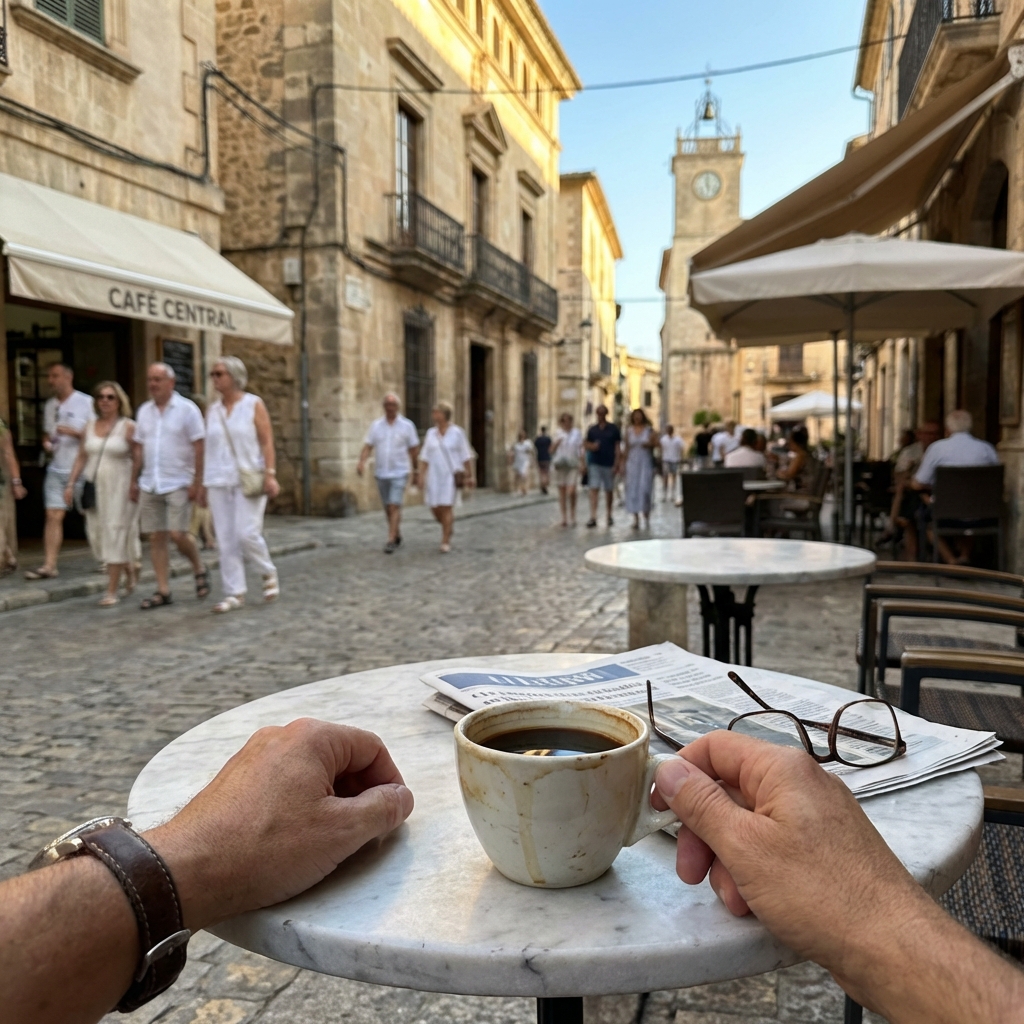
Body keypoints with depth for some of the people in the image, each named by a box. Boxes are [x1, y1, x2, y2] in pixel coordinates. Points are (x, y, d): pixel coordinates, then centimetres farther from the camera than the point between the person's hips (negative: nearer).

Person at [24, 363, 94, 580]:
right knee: (53, 516, -4)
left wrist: (75, 432, -20)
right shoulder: (49, 405, 14)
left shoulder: (86, 402, -3)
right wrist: (46, 443, 4)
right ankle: (49, 566, -5)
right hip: (56, 470, 5)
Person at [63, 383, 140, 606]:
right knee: (98, 535, 6)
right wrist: (71, 483, 7)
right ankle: (128, 568, 31)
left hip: (119, 488, -5)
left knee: (115, 536, -4)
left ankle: (112, 592, 1)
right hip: (94, 487, 5)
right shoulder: (90, 426, 11)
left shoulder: (128, 426, -5)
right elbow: (82, 456, 14)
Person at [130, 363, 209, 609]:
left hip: (179, 483, -5)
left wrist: (197, 482, -14)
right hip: (149, 485, 5)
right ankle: (163, 591, 10)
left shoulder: (187, 409, -5)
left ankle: (199, 570, 15)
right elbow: (138, 448, 15)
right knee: (155, 538, 4)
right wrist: (134, 481, 10)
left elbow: (199, 448, -9)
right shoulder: (144, 411, 11)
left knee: (177, 534, -12)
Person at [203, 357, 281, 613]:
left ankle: (269, 574, 15)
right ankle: (234, 593, 8)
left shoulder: (254, 404, -1)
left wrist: (270, 475, -16)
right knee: (226, 539, 1)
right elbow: (209, 447, 11)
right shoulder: (212, 409, 10)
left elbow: (267, 442, -6)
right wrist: (204, 483, 9)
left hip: (249, 480, -4)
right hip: (219, 481, 4)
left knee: (247, 533, -12)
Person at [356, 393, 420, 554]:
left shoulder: (407, 425, -2)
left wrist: (416, 470, 2)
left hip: (399, 473, -3)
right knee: (388, 508, 12)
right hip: (381, 473, 3)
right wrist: (361, 461, -17)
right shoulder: (376, 425, 5)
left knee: (394, 506, -12)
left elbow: (414, 450, 2)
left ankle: (391, 541, -11)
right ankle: (397, 534, 31)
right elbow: (368, 446, 0)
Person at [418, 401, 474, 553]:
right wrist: (421, 476, 1)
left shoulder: (457, 433, -1)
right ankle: (449, 522, 33)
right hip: (434, 476, 4)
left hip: (451, 475, -3)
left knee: (446, 507, -9)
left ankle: (445, 541, -2)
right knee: (435, 509, 2)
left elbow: (466, 456, 1)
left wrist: (469, 475, 0)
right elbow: (424, 457, 8)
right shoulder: (430, 433, 8)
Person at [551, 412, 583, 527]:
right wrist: (556, 443, -8)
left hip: (573, 466, -2)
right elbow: (552, 451, 11)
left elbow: (581, 449, 5)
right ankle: (564, 518, 11)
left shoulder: (576, 432, 5)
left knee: (571, 492, -13)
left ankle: (572, 516, 1)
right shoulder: (558, 433, 9)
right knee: (562, 493, 3)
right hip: (560, 466, 2)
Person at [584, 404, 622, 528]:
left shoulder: (613, 429, 1)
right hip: (594, 463, 1)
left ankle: (609, 516, 23)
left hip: (609, 464, -1)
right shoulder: (592, 430, 8)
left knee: (609, 490, 9)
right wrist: (591, 446, -9)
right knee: (594, 489, -8)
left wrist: (617, 464, -8)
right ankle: (593, 517, -13)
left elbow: (618, 447, 0)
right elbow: (586, 444, 15)